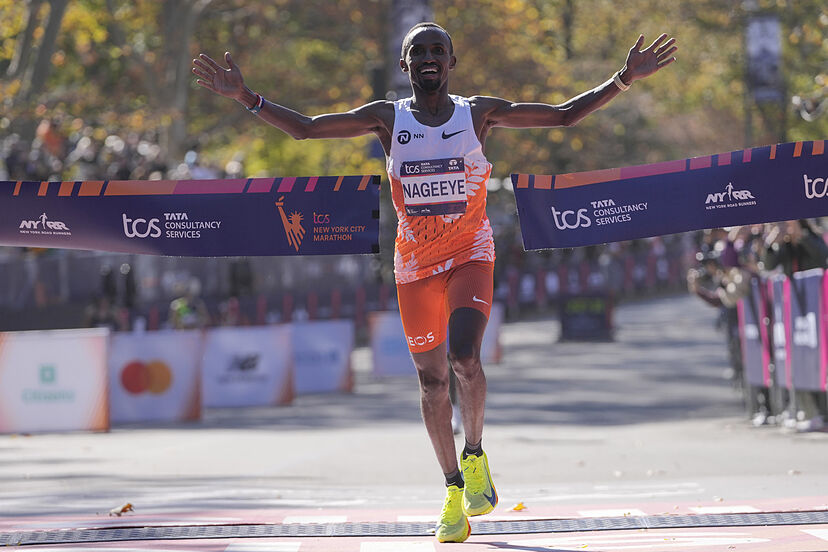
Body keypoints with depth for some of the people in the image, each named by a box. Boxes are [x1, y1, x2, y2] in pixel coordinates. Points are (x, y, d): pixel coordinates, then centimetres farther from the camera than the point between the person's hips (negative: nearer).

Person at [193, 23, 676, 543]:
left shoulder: (480, 113, -3)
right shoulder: (387, 118, -1)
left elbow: (564, 115, -1)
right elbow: (304, 128, -1)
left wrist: (623, 80, -10)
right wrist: (246, 97, -12)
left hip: (471, 255, -2)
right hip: (415, 263, 2)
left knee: (465, 357, -24)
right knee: (432, 377, 6)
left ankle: (475, 455, 0)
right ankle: (454, 490, 20)